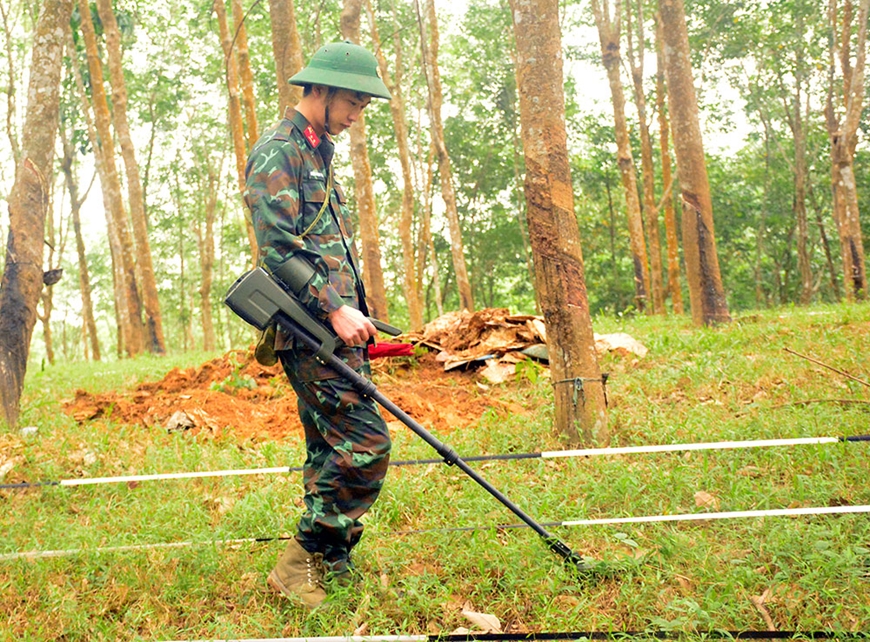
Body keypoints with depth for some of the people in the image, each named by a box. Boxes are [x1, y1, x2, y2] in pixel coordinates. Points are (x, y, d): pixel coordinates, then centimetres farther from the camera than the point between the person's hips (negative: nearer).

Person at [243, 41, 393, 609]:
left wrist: (354, 316, 21)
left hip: (335, 327, 10)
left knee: (331, 447, 11)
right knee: (365, 442, -14)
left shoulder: (320, 156, 23)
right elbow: (277, 248, -17)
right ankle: (303, 563, -4)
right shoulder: (278, 151, -7)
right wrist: (334, 308, -21)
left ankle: (329, 569, 20)